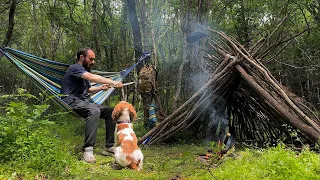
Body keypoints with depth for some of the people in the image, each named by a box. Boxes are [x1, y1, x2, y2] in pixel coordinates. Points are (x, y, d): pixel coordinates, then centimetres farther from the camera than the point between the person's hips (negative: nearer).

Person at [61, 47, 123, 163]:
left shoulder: (84, 71, 22)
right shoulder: (75, 68, -9)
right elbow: (92, 78, -26)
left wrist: (100, 88, 12)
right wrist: (113, 83, -27)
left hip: (84, 102, 10)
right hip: (72, 102, -10)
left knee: (111, 111, -3)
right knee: (94, 111, -38)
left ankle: (109, 146, -2)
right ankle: (88, 149, -37)